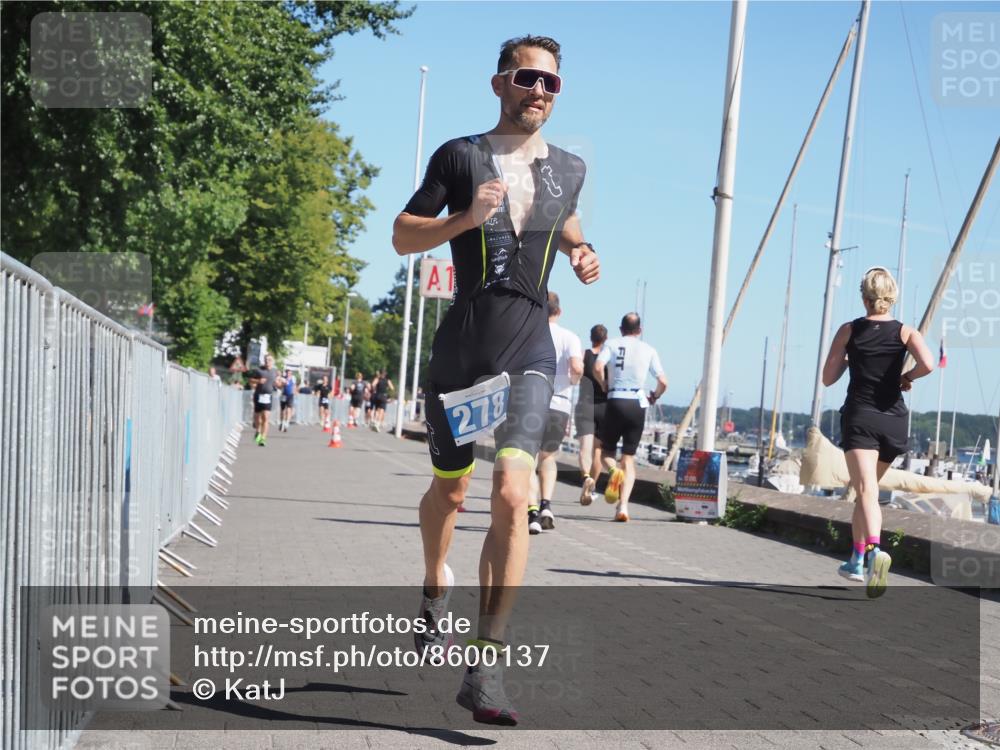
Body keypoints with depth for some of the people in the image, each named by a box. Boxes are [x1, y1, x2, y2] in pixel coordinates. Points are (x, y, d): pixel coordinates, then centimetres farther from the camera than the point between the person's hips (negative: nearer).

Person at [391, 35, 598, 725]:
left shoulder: (568, 169, 10)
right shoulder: (460, 156, 0)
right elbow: (403, 235, 1)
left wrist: (582, 254, 9)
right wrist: (466, 218, -16)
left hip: (529, 352, 1)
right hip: (462, 348, 0)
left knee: (513, 495, -17)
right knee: (450, 489, 15)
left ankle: (487, 666, -16)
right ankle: (436, 589, 48)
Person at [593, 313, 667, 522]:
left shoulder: (611, 344, 6)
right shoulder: (648, 350, 9)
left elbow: (597, 368, -12)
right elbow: (663, 382, 3)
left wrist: (604, 386, 6)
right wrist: (653, 397, 22)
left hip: (615, 402, -1)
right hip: (637, 405, 1)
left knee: (607, 451, 15)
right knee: (629, 458, 6)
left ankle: (614, 471, -22)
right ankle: (623, 506, -9)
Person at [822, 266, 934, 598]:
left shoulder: (849, 331, 2)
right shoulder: (905, 332, 3)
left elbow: (828, 378, 4)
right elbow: (928, 364, -16)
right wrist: (907, 377, 3)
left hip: (859, 418, -3)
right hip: (893, 420, 3)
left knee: (866, 490, -17)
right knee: (867, 488, 21)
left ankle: (874, 549, -43)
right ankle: (857, 561, 28)